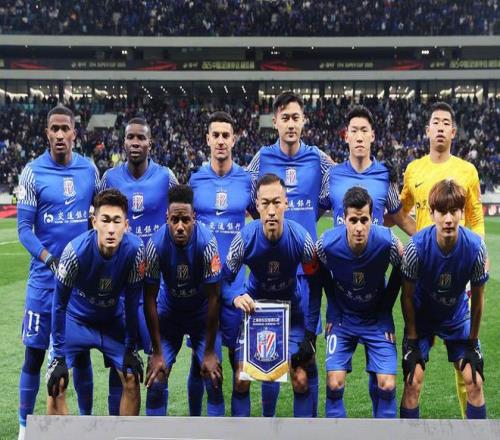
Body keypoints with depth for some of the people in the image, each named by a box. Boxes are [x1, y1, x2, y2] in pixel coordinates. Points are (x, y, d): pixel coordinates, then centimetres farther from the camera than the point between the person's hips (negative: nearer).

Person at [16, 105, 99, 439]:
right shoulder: (33, 172, -6)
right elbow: (24, 228, -7)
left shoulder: (89, 170, 2)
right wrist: (52, 261, -19)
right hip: (45, 276, -2)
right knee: (34, 353, 2)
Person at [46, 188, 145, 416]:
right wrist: (59, 355, -16)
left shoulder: (134, 249, -28)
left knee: (132, 380, -5)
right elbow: (59, 304, -18)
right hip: (75, 319, -2)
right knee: (56, 385, -13)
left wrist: (130, 348, -6)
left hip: (112, 320, 2)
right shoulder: (76, 250, -32)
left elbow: (132, 302, -13)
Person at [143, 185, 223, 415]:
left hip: (202, 313, -1)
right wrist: (157, 352, -13)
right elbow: (150, 298, -15)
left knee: (213, 375, -9)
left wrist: (210, 352, -16)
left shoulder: (206, 242, -29)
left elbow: (213, 297, -19)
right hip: (169, 311, 1)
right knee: (156, 376, -5)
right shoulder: (156, 244, -26)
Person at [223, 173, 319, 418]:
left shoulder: (300, 238, -24)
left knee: (301, 380, -7)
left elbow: (314, 283, -10)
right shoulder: (245, 238, -25)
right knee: (241, 380, -3)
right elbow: (225, 279, -11)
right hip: (254, 306, 0)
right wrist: (236, 298, -34)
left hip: (290, 309, 0)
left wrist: (311, 334, -12)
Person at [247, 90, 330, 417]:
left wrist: (305, 221, 4)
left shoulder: (318, 159, 2)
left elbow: (329, 199, 11)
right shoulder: (262, 158, 2)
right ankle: (268, 418, 19)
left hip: (306, 266, 0)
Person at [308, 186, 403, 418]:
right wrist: (333, 314, -2)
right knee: (334, 384, -8)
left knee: (387, 385, -7)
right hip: (342, 318, 0)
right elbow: (318, 278, -1)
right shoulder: (326, 244, -23)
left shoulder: (388, 242, -24)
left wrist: (386, 313, -2)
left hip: (377, 318, 0)